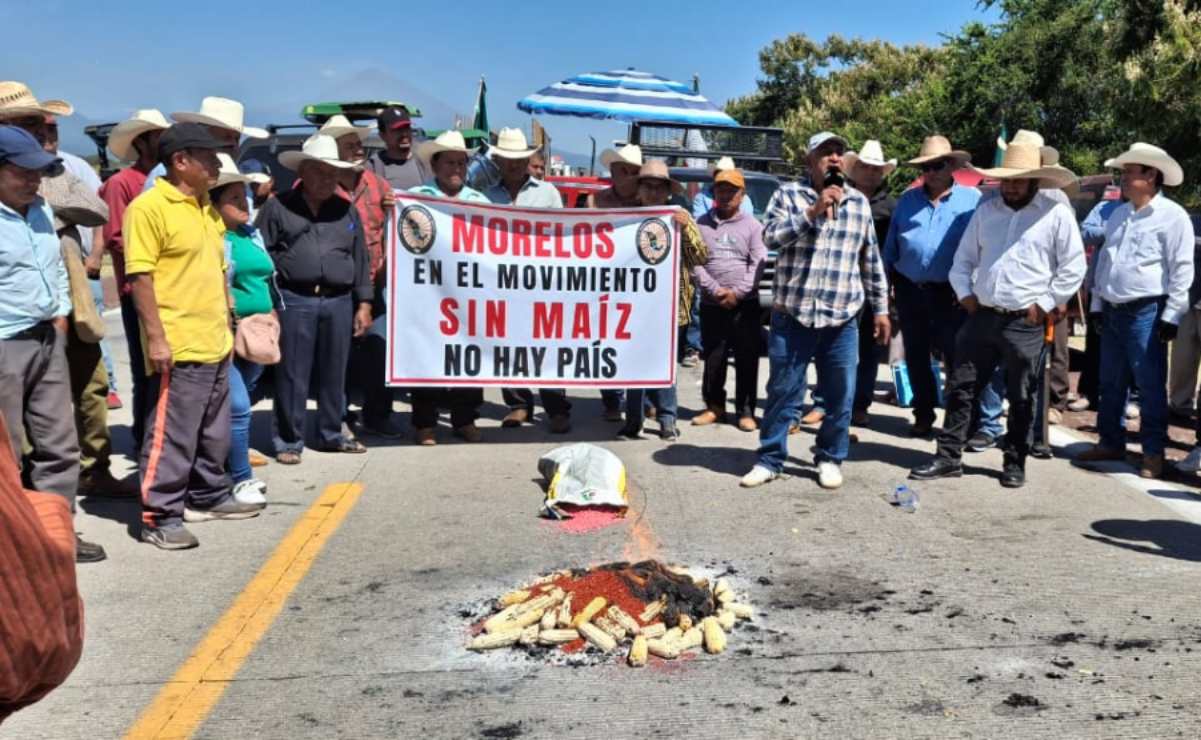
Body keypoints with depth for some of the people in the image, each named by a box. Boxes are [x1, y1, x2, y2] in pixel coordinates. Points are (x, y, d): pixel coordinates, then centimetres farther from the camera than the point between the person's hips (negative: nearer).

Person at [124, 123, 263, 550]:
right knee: (171, 435, -4)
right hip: (177, 348, -9)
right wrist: (155, 337, -19)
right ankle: (160, 516, 5)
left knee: (214, 432, 17)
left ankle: (208, 496, 31)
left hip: (214, 345, 9)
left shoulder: (207, 208, 16)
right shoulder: (148, 207, -11)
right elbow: (140, 276, -16)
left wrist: (226, 327, 20)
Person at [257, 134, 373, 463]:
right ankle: (289, 440, 11)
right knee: (292, 375, 1)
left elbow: (361, 259, 14)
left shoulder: (347, 210, 14)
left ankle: (331, 434, 25)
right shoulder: (278, 207, 4)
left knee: (334, 374, 11)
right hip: (293, 300, -3)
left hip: (339, 302, 3)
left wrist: (364, 304, 8)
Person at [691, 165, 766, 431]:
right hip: (711, 304, 1)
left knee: (747, 359, 0)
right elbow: (695, 262, -1)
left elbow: (758, 263, -3)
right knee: (712, 359, 7)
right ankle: (714, 406, 20)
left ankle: (746, 411, 8)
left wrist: (737, 292, -13)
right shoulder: (701, 224, 6)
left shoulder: (752, 225, 5)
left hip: (745, 304, -1)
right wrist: (715, 290, -13)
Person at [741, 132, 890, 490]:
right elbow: (771, 237, -12)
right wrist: (813, 211, -18)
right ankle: (770, 459, 16)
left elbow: (871, 260, 15)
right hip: (792, 315, -2)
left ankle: (830, 459, 23)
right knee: (782, 392, 5)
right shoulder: (788, 194, 3)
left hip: (842, 319, 2)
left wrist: (880, 308, 14)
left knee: (840, 397, 6)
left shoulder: (859, 202, 11)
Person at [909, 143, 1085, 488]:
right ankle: (948, 457, 13)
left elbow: (1073, 268, -2)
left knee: (1021, 398, 6)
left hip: (1025, 322, -4)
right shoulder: (986, 210, 10)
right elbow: (964, 258, 17)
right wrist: (965, 292, 4)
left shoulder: (1056, 214, -3)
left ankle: (1015, 463, 19)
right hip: (981, 316, 4)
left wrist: (1045, 304, -6)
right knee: (960, 389, 5)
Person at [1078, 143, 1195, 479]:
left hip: (1146, 313, -7)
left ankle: (1153, 452, 9)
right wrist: (1097, 304, 15)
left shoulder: (1172, 216, -8)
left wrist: (1171, 316, -13)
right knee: (1110, 384, 14)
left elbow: (1181, 270, -11)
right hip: (1113, 311, 7)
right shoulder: (1119, 215, 14)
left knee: (1150, 386, -1)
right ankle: (1110, 443, 26)